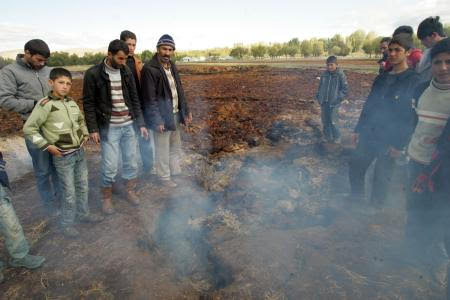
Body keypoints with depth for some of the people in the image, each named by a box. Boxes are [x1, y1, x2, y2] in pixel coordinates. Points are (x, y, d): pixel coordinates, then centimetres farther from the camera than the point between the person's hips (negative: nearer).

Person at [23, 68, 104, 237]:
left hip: (79, 152, 6)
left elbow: (81, 120, 25)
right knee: (69, 192, 3)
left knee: (83, 186, 18)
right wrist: (47, 146, -15)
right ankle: (67, 224, 21)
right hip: (63, 157, -6)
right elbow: (29, 129, -14)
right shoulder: (45, 105, -15)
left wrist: (85, 134, 12)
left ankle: (83, 213, 37)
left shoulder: (72, 103, 4)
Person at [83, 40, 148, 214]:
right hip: (109, 128, -4)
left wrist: (141, 124, 4)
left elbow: (135, 100, 8)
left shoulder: (127, 73, 5)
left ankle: (130, 191, 31)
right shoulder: (93, 74, -8)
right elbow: (88, 103, -5)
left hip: (129, 125, 4)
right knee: (110, 166, -1)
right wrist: (93, 129, -9)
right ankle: (107, 197, 21)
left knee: (131, 161, 11)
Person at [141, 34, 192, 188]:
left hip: (175, 114, 8)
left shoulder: (172, 66, 9)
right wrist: (157, 120, -21)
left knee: (176, 146, 20)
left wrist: (186, 110, 12)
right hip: (162, 117, -8)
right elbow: (150, 99, -18)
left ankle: (175, 171, 38)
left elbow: (179, 90, 14)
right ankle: (164, 177, 23)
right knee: (163, 149, 6)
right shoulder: (149, 69, -16)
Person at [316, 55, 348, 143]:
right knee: (325, 121, 12)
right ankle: (327, 137, 27)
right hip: (324, 103, 5)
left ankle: (336, 139, 13)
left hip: (333, 103, -5)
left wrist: (338, 98, -14)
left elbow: (345, 89, -5)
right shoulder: (324, 74, 7)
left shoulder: (340, 75, -8)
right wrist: (318, 96, 8)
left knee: (333, 122, -3)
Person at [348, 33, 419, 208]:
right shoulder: (381, 78, 9)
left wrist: (400, 144, -17)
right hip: (368, 136, 6)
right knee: (355, 167, 13)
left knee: (381, 178, 7)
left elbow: (413, 116, -14)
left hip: (389, 141, -5)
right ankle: (356, 196, 35)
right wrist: (359, 129, 10)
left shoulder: (414, 81, -10)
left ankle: (374, 207, 28)